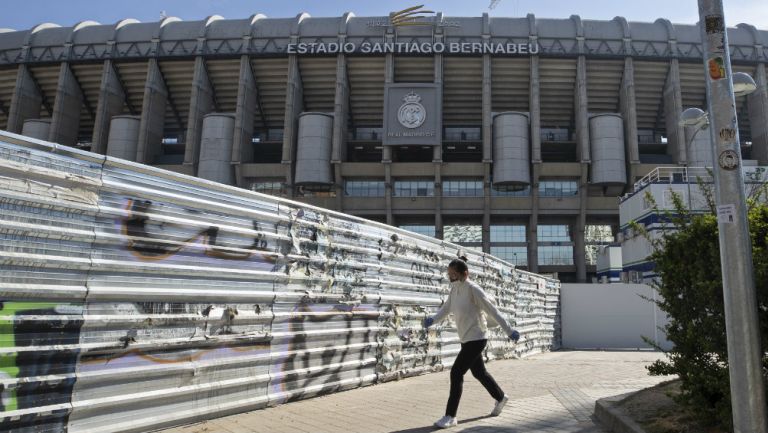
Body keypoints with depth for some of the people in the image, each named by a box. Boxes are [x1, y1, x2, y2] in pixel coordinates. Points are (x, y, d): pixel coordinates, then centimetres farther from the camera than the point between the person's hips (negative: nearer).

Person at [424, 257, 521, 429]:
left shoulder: (473, 289, -20)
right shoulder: (454, 289, 3)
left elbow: (492, 311, -17)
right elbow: (446, 308, 5)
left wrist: (509, 331, -14)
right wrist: (432, 319, -13)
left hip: (476, 339, -8)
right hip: (466, 339, 9)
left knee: (456, 373, -11)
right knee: (479, 372, 22)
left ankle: (450, 416, -2)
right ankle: (500, 398, 46)